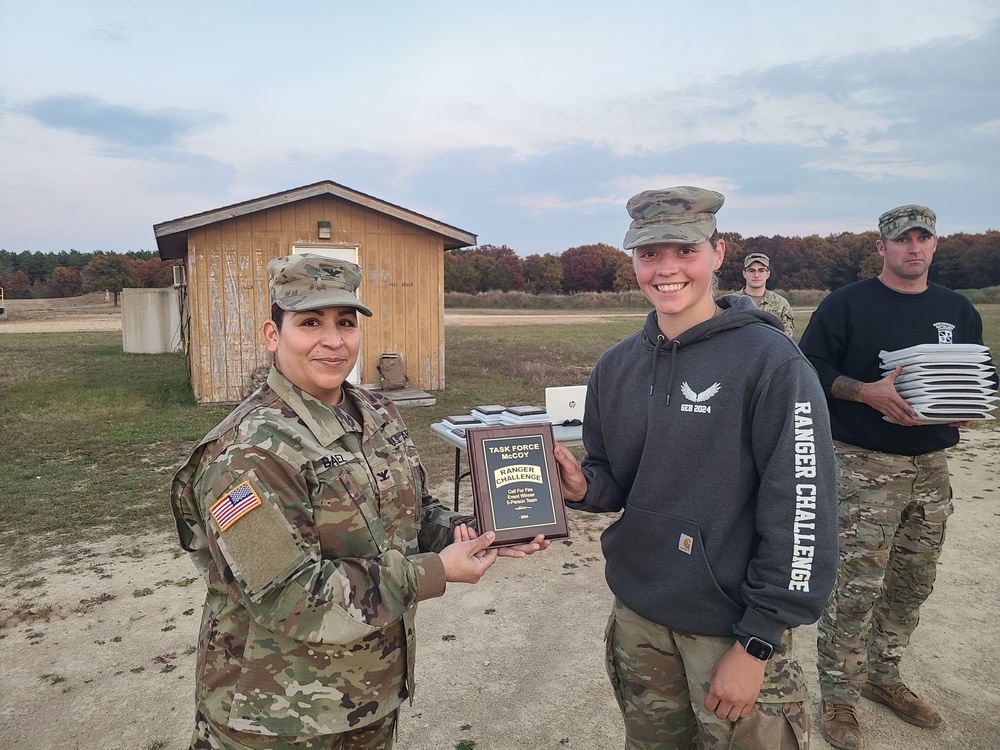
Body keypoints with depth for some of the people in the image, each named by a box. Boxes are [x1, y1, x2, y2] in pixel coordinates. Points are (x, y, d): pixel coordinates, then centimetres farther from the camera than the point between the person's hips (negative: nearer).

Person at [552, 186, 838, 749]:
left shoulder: (771, 361, -16)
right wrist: (580, 486, -13)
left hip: (735, 627, -5)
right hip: (638, 617, 5)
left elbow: (803, 509, -17)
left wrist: (757, 645, -16)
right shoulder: (616, 366, 1)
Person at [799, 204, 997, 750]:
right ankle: (838, 698, 10)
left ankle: (883, 676, 33)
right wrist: (868, 391, -22)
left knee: (912, 585, 14)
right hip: (863, 465, -6)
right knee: (856, 588, -6)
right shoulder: (847, 304, -4)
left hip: (931, 468, 6)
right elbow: (810, 367, -8)